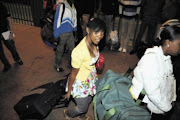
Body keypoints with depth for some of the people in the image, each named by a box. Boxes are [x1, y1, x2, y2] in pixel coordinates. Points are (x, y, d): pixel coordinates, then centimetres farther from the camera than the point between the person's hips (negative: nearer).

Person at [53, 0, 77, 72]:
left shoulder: (73, 8, 7)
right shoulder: (61, 7, -15)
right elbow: (57, 20, -15)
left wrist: (74, 30, 19)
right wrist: (56, 35, -15)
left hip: (70, 33, 7)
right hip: (62, 33, -6)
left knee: (72, 49, 13)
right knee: (60, 50, 7)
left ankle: (70, 64, 33)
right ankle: (57, 66, 26)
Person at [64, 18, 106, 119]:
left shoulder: (93, 42, -14)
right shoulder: (79, 51, -38)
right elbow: (73, 74, -24)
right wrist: (69, 92, -10)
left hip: (91, 78, 7)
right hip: (81, 82, -7)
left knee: (88, 100, 30)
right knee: (82, 108, 17)